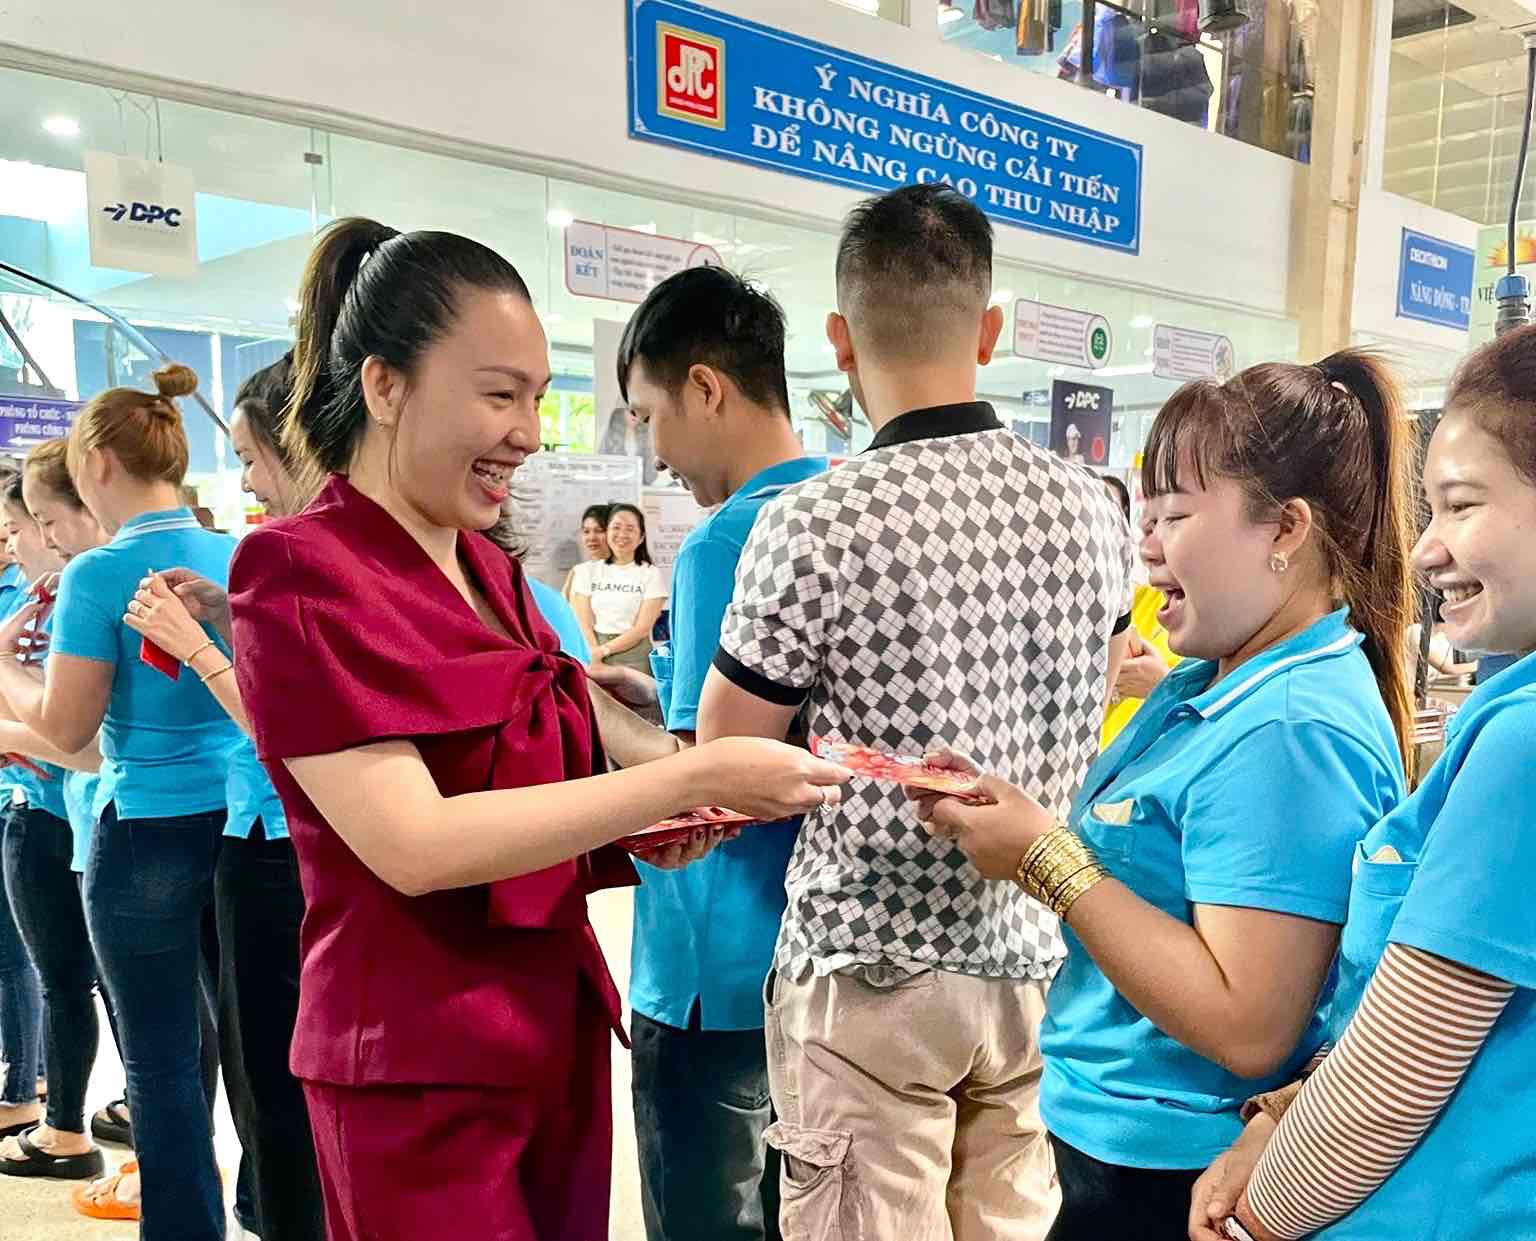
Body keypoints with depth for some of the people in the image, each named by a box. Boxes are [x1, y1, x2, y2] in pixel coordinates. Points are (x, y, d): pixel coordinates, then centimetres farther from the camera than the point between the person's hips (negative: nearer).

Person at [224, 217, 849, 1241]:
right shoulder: (300, 572, -15)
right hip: (420, 1062, -7)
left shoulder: (492, 572, 8)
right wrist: (690, 780, -24)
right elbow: (415, 845, -24)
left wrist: (644, 828, -4)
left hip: (560, 1027, 7)